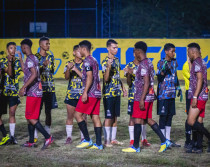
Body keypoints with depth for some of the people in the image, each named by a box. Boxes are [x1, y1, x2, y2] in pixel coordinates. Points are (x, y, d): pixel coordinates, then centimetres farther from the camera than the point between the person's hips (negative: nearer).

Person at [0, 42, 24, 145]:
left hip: (14, 91, 1)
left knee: (12, 114, 4)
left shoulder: (18, 62, 6)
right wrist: (9, 61, -23)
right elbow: (10, 73, -12)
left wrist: (20, 58, -17)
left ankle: (12, 136, 9)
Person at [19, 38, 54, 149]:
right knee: (29, 117, 13)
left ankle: (48, 137, -13)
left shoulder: (29, 59, -14)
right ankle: (31, 141, 16)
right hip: (37, 91, 10)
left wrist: (23, 87, -25)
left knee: (31, 117, -8)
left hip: (33, 92, -10)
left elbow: (34, 74, -26)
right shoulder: (35, 58, 15)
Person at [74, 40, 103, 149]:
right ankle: (98, 144, 5)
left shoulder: (87, 61, -10)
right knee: (95, 117, 7)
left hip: (90, 93, -9)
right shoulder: (94, 60, 18)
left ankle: (87, 140, -5)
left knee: (78, 114, -3)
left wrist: (85, 92, -23)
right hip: (97, 93, 9)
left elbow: (89, 77, -20)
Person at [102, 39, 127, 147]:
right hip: (108, 93, -8)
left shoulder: (117, 60, 12)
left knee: (115, 117, 10)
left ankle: (113, 139, 17)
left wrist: (123, 88, 20)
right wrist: (108, 67, -33)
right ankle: (106, 140, 2)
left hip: (117, 93, 8)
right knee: (108, 117, -4)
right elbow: (106, 79, -19)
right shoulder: (105, 62, -12)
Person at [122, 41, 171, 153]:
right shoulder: (149, 63, 14)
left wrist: (142, 99, -22)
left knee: (138, 120, -2)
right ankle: (164, 141, 10)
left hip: (142, 97, -10)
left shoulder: (143, 64, -16)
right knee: (148, 119, 13)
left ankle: (135, 147, 4)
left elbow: (146, 83, -22)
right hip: (149, 96, 10)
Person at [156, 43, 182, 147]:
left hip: (172, 93, 6)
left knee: (170, 115, 8)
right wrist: (163, 70, -24)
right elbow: (159, 79, -9)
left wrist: (178, 88, 20)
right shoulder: (161, 63, -7)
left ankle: (168, 139, 15)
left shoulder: (174, 62, 11)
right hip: (163, 94, -6)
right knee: (163, 115, -3)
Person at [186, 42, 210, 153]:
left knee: (191, 122, -10)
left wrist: (195, 97, -24)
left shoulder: (197, 62, -13)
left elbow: (200, 80, -22)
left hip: (198, 97, -10)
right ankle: (198, 147, 9)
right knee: (198, 122, 9)